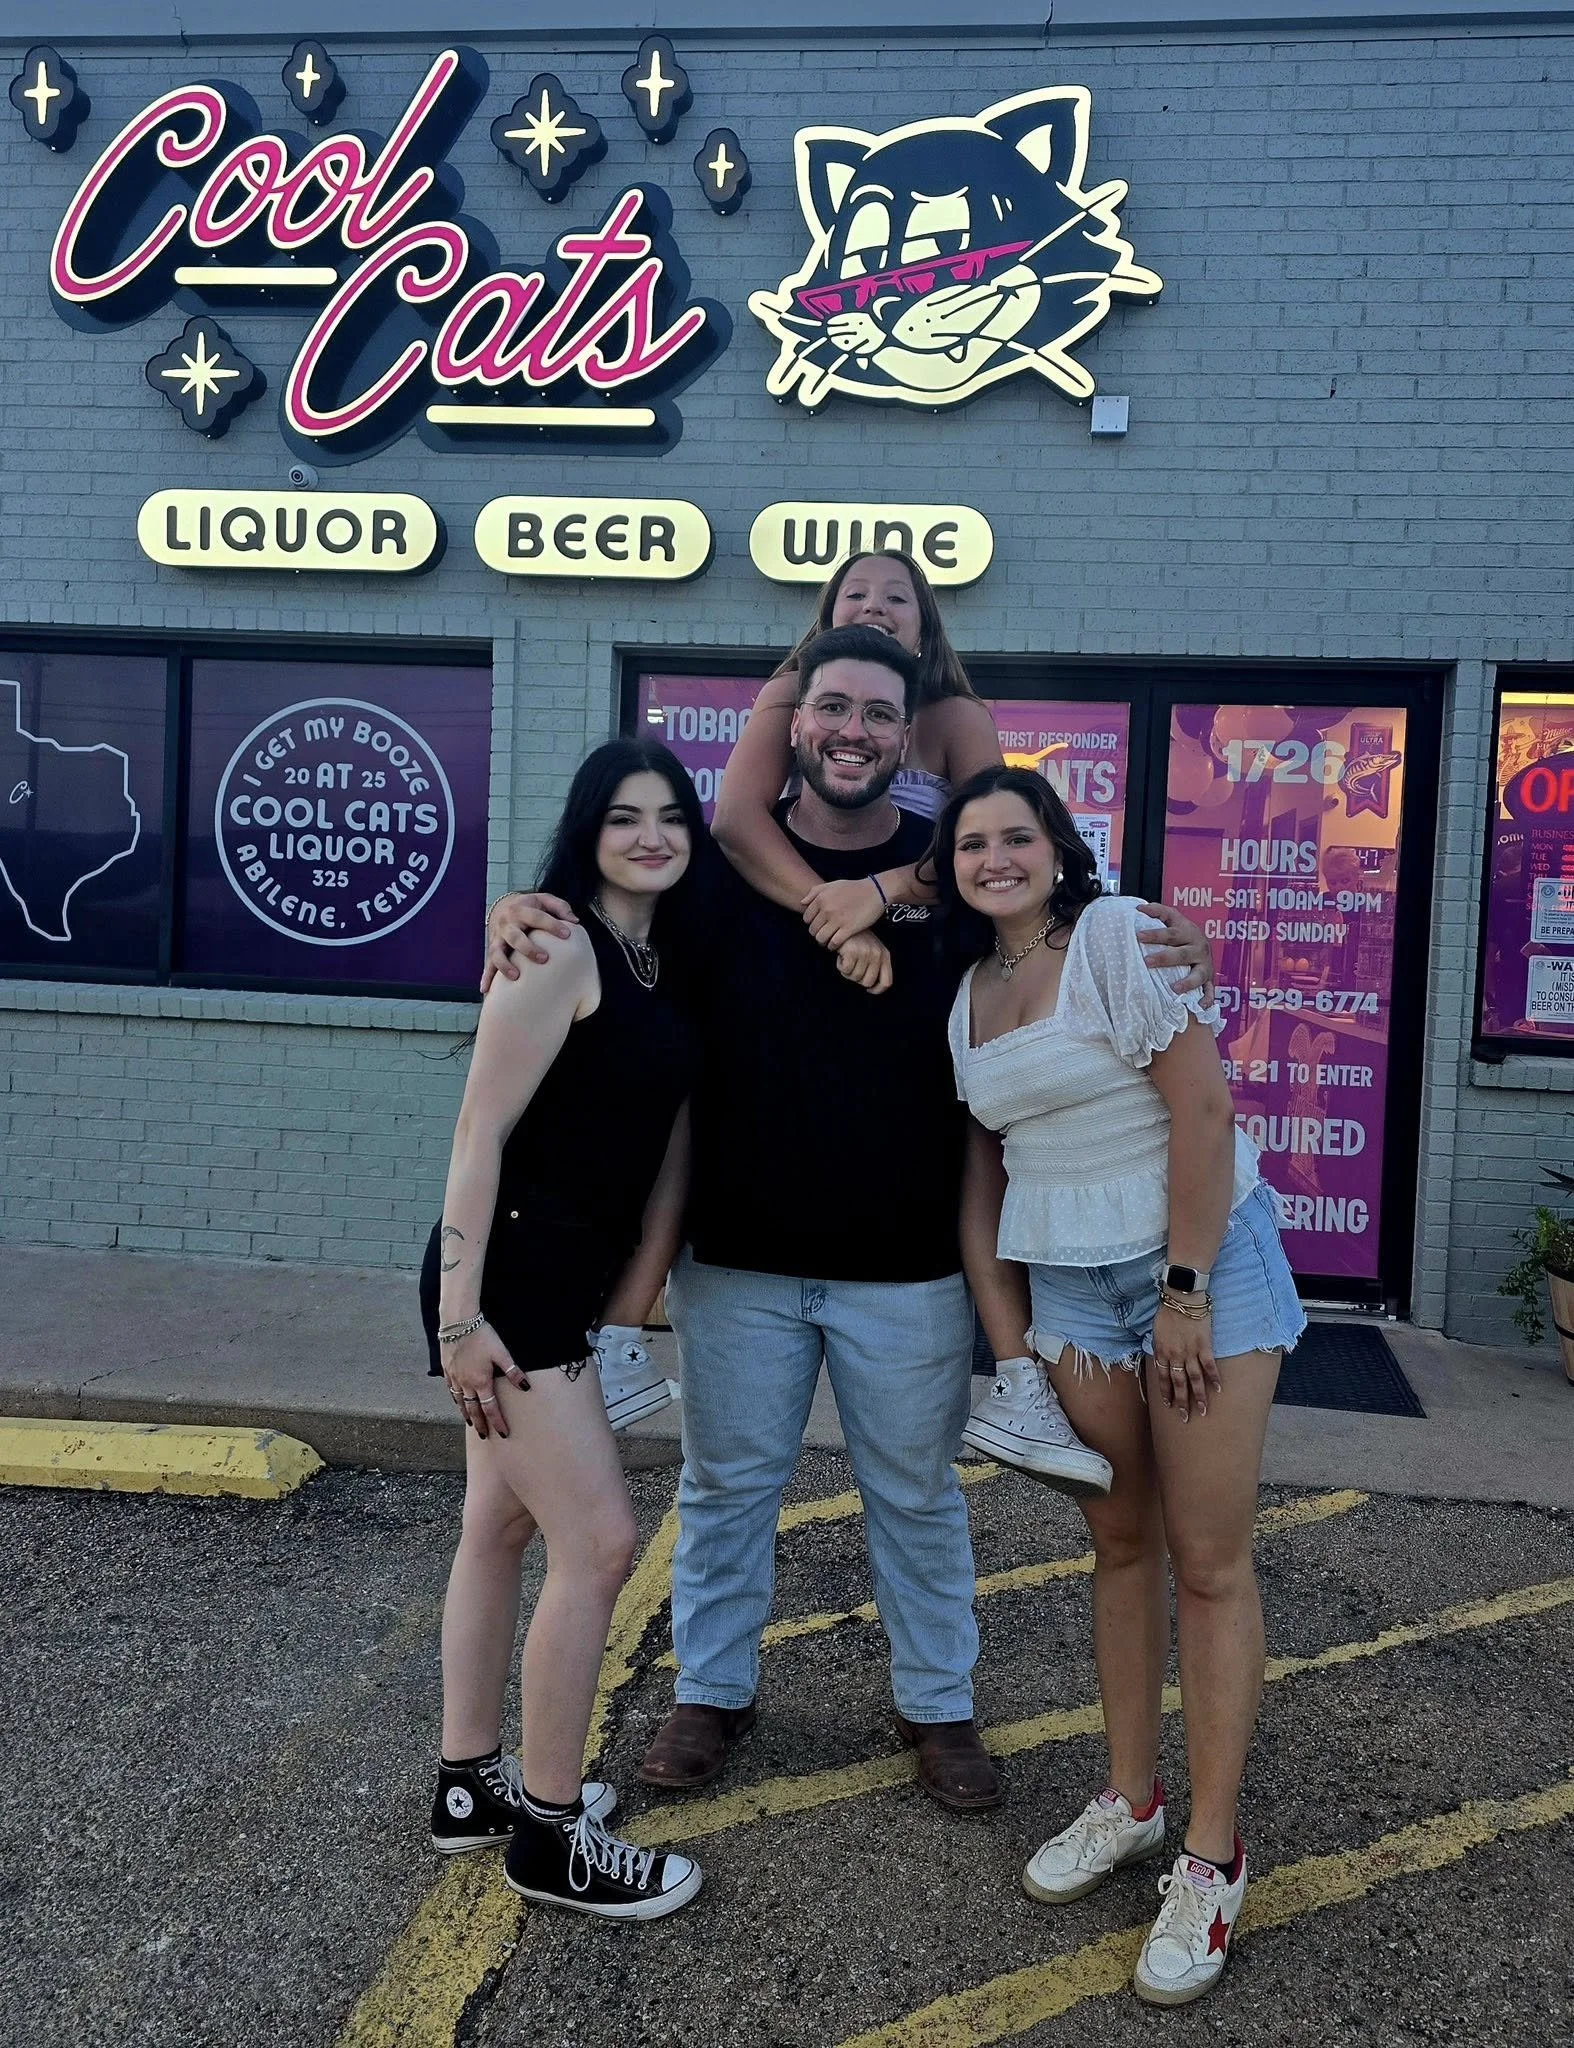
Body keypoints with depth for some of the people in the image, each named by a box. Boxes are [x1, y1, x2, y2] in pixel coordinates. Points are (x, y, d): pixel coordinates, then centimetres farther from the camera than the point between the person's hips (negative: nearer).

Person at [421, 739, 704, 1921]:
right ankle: (550, 1836, 12)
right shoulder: (559, 949, -16)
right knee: (600, 1542, -5)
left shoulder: (666, 960, 8)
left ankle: (471, 1783, 32)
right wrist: (459, 1313, -21)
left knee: (506, 1524, 17)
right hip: (508, 1277, -8)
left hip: (573, 1279, 8)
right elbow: (481, 1132, -19)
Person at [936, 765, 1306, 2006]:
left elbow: (1202, 1106, -16)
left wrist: (1185, 1294, -16)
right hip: (1067, 1284, 6)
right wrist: (1008, 1342, 6)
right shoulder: (966, 994, 8)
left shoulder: (1117, 934, -11)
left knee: (1209, 1561, -1)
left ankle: (1212, 1860, 10)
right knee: (1120, 1543, 13)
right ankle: (1132, 1799, 28)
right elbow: (979, 1178, 11)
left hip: (1203, 1261, -5)